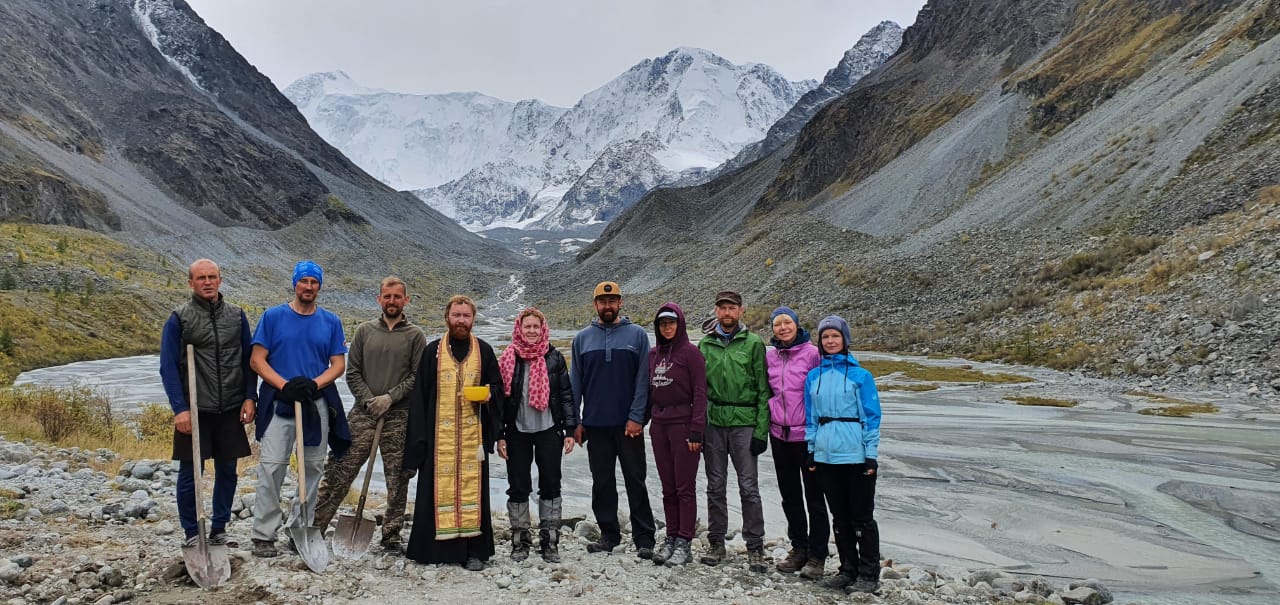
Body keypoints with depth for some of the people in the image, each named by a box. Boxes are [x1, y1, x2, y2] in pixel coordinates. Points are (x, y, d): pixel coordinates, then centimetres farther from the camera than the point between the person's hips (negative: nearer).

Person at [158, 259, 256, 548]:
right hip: (195, 411, -3)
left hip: (231, 410, 3)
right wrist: (180, 409, -13)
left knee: (227, 471, 10)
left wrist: (250, 397, 0)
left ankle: (219, 529, 24)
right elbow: (168, 367, -6)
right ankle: (191, 533, 18)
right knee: (190, 474, 3)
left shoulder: (237, 315, 6)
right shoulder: (179, 318, -3)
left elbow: (248, 360, 10)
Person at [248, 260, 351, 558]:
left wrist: (314, 384, -13)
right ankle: (264, 536, 0)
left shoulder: (331, 321, 8)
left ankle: (301, 530, 20)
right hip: (279, 401, -2)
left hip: (318, 403, 2)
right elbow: (257, 360, -1)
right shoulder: (273, 316, 3)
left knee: (313, 468, 7)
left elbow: (338, 364, 5)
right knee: (271, 467, -8)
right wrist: (284, 385, -15)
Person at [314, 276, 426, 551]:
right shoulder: (364, 330, 9)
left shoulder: (415, 335, 4)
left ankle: (391, 535, 15)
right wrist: (369, 400, -7)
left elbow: (418, 375, -2)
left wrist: (390, 397, -12)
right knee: (338, 472, 0)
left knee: (397, 479, 4)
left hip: (399, 416, -1)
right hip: (363, 414, 1)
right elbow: (352, 372, 7)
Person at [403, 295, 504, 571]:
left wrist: (489, 395, -7)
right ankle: (434, 547, 10)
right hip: (439, 432, 0)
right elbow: (419, 394, 5)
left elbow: (498, 385, 17)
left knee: (472, 485, -1)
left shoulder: (484, 351, 10)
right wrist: (417, 437, 0)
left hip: (473, 432, 1)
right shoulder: (433, 351, 7)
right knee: (440, 486, -1)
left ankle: (474, 550, 5)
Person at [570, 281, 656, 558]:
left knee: (636, 481, 2)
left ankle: (644, 538, 9)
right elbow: (575, 382, 7)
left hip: (629, 423, -2)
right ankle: (608, 534, 22)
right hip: (595, 424, 3)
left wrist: (636, 416, -12)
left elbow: (642, 379, -4)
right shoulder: (582, 338, 7)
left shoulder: (637, 335, 1)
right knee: (602, 483, 10)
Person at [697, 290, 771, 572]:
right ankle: (716, 543, 22)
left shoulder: (754, 343, 0)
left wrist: (761, 430, -8)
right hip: (713, 423, 3)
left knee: (749, 487, -1)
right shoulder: (705, 344, 9)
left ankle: (755, 548, 9)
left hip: (744, 423, -3)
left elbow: (763, 390, -2)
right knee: (715, 486, 10)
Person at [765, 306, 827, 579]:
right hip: (779, 434, 5)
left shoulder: (812, 353, -8)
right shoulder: (770, 356, 7)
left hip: (807, 435, -5)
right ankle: (799, 548, 28)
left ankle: (817, 556, 13)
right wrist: (768, 419, 10)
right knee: (789, 495, 14)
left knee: (814, 496, 3)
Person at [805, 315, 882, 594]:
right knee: (839, 516, 13)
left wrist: (871, 454, -7)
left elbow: (872, 416, -3)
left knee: (861, 516, 3)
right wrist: (811, 450, 8)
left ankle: (869, 575, 13)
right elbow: (810, 416, 12)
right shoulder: (814, 377, 8)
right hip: (826, 456, 4)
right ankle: (848, 569, 25)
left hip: (856, 456, -4)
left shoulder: (860, 375, -3)